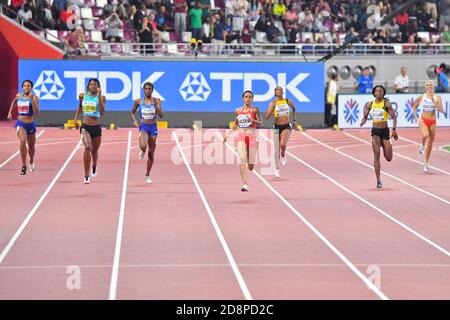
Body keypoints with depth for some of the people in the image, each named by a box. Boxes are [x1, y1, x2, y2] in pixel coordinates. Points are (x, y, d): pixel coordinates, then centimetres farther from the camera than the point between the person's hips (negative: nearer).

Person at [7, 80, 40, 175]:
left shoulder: (34, 98, -8)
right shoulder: (18, 96, 3)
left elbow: (36, 114, -18)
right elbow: (14, 101, 28)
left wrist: (32, 100, -27)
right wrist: (10, 112, 19)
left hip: (30, 124, 0)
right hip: (20, 123, 0)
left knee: (31, 146, 18)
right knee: (23, 141, -28)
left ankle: (31, 162, 50)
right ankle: (24, 166, -24)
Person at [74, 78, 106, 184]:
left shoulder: (101, 98, -5)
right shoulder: (83, 96, 3)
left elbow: (102, 113, -20)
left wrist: (99, 96, -24)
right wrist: (76, 117, 15)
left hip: (96, 127, 0)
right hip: (85, 127, 0)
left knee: (94, 151, 16)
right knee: (87, 147, -24)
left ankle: (94, 166, 54)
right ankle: (86, 176, -23)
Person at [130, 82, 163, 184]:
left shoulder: (156, 101, -1)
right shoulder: (139, 101, 1)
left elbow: (161, 115, -8)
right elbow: (132, 112, 16)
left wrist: (156, 106, -23)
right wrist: (134, 121, -1)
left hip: (153, 127, 1)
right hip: (143, 127, -1)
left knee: (151, 153, 7)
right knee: (143, 146, -31)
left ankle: (147, 175, 24)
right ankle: (142, 151, 10)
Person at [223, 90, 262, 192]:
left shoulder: (255, 110, -1)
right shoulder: (238, 111, 9)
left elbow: (260, 123, -5)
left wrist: (252, 120, -24)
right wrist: (229, 134, 17)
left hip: (252, 136, -2)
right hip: (241, 136, 2)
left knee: (251, 167, 2)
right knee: (242, 159, -18)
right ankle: (245, 184, -21)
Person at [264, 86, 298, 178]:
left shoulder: (288, 101, 1)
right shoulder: (273, 103, -3)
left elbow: (294, 108, 23)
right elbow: (267, 116, -13)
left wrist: (294, 120, 19)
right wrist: (273, 106, -20)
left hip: (287, 127, -1)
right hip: (277, 127, 1)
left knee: (282, 144, -27)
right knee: (277, 150, 7)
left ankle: (283, 156, 8)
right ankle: (277, 169, 25)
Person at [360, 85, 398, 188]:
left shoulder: (386, 104, -4)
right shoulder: (370, 104, 5)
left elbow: (394, 117, -6)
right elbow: (365, 117, 14)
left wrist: (394, 129, -17)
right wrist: (363, 122, -9)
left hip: (385, 131, -1)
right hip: (375, 131, 1)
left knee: (388, 158, 0)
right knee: (376, 154, -12)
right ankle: (378, 180, -9)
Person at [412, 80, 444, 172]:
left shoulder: (437, 97, -1)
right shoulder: (421, 97, -1)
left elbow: (441, 110, -11)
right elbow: (414, 106, 14)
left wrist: (434, 102, -21)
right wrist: (416, 117, 4)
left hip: (432, 122, 2)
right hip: (423, 121, -2)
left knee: (430, 144, 8)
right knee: (425, 135, -33)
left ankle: (426, 164, 21)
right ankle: (422, 146, 1)